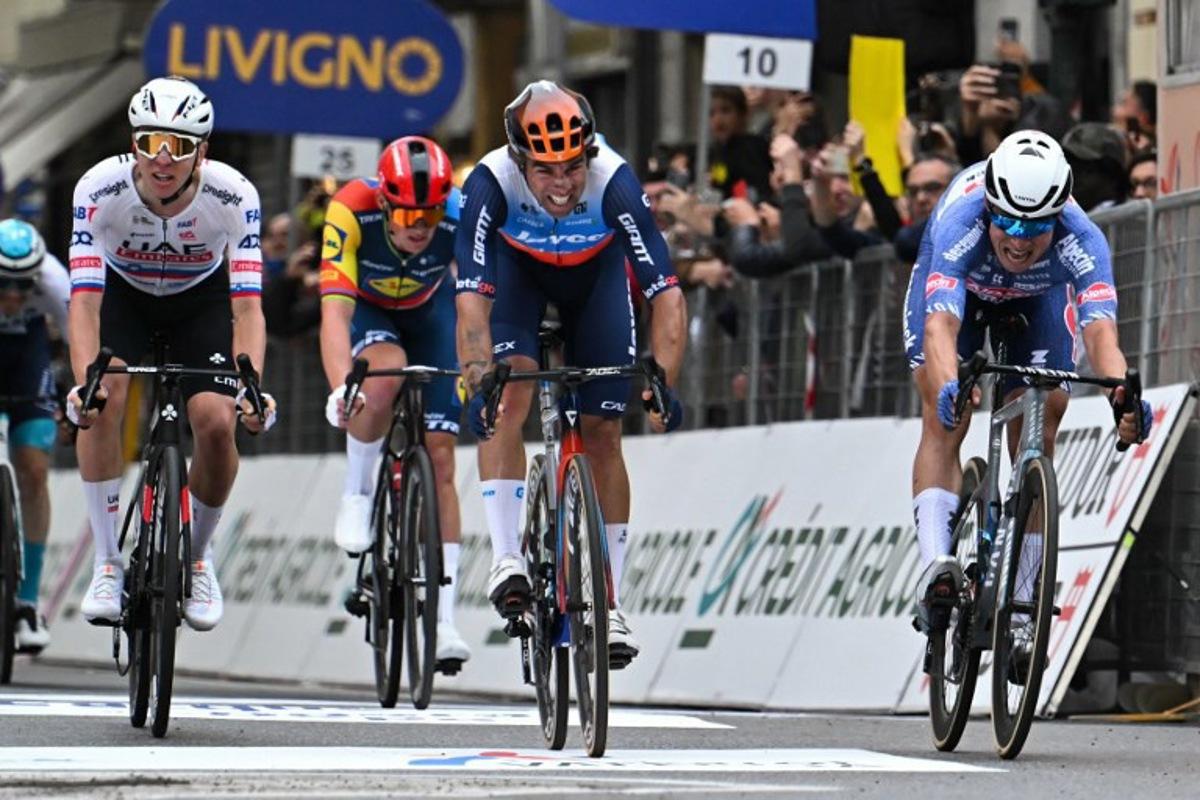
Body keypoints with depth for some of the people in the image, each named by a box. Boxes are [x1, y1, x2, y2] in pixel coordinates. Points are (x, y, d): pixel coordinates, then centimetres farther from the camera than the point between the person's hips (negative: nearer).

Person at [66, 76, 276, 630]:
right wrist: (84, 380, -52)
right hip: (123, 295, 0)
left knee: (217, 423, -20)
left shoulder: (233, 196, -31)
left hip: (200, 300, 0)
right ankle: (108, 564, -16)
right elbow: (84, 299, -36)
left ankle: (198, 557, 8)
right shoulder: (100, 189, -32)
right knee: (105, 395, -28)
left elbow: (247, 306, -34)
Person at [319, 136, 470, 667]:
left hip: (430, 309, 1)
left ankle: (444, 618, -5)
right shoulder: (351, 211, -37)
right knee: (385, 373, -37)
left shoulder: (461, 217, -33)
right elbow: (335, 310, -43)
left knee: (439, 456, -9)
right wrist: (339, 386, -58)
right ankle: (356, 498, -13)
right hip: (366, 309, -1)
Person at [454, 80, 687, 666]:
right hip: (516, 267, 0)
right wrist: (478, 378, -58)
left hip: (595, 270, 0)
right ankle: (506, 558, -21)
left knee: (603, 433, -3)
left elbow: (666, 294, -41)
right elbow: (472, 298, -43)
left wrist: (662, 383, -53)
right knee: (509, 394, -25)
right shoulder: (490, 184, -38)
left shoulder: (614, 183, -39)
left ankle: (610, 601, 5)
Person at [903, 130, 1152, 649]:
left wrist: (1122, 394, -74)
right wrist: (947, 387, -76)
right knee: (943, 421, -21)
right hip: (959, 287, -1)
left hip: (1039, 298, 1)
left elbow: (1100, 330, -53)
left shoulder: (1081, 242, -40)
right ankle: (936, 564, -35)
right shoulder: (961, 224, -44)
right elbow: (941, 324, -56)